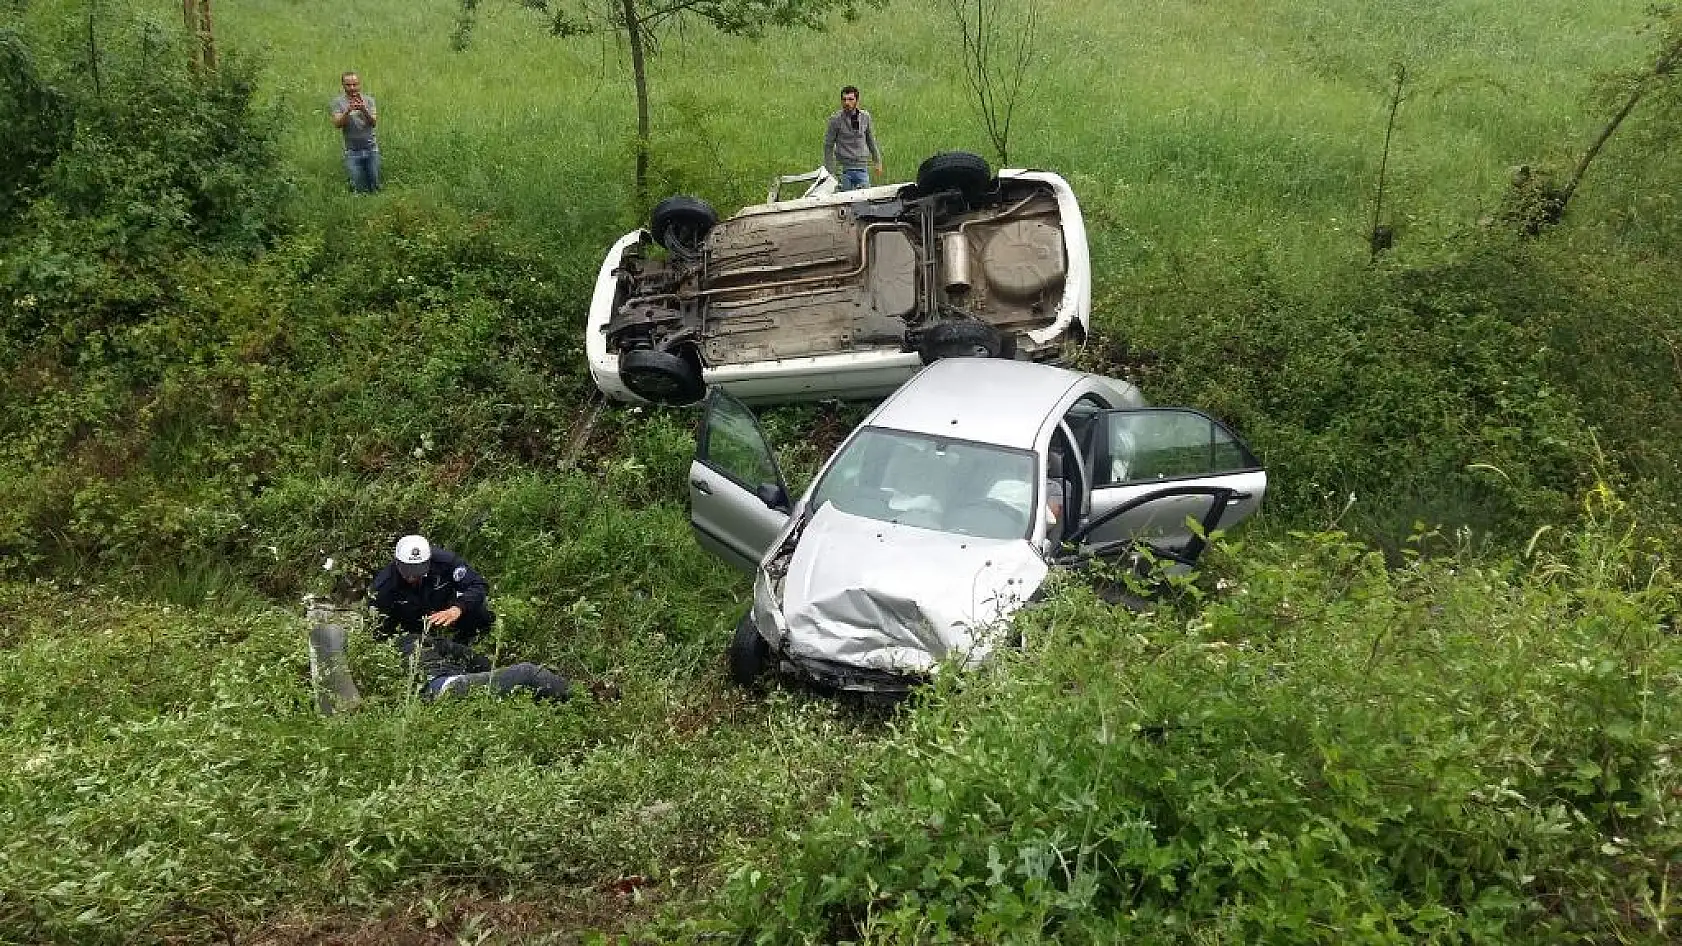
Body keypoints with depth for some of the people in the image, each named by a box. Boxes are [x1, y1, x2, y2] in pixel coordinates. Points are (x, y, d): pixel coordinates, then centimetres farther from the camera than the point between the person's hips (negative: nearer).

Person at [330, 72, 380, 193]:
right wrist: (348, 111, -30)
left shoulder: (368, 100, 2)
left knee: (375, 187, 7)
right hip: (352, 151, -1)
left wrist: (363, 110, -29)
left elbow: (374, 123, -9)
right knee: (359, 190, 0)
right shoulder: (338, 102, -1)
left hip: (371, 148, 1)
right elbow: (337, 124, -13)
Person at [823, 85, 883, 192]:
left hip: (862, 168, 3)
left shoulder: (865, 117, 5)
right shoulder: (836, 119, -5)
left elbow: (871, 141, 17)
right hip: (843, 168, -3)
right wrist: (830, 171, -4)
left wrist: (878, 162, 18)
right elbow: (828, 146, -1)